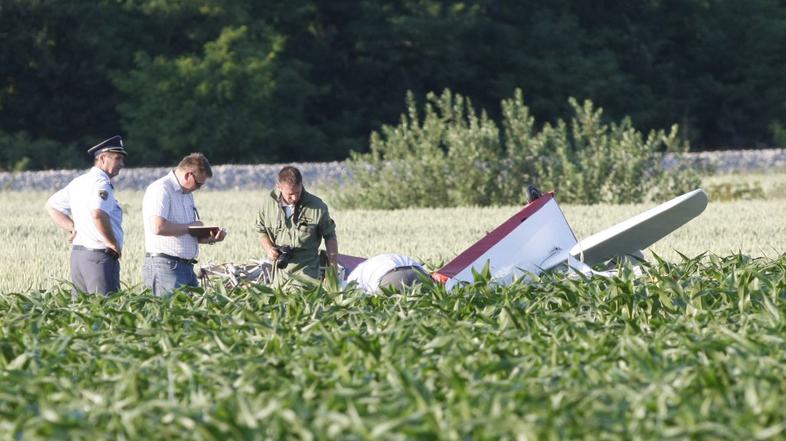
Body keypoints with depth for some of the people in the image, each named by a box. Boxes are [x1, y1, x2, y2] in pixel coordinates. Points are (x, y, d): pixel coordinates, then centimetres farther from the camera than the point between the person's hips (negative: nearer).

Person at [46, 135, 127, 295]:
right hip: (99, 256, -9)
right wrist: (113, 245, -18)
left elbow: (51, 205, 24)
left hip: (77, 252, 9)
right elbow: (98, 214, -30)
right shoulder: (101, 182, -13)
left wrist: (72, 228, 15)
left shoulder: (78, 182, 16)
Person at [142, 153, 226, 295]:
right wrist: (190, 227, -12)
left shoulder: (187, 194, 20)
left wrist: (210, 238, 5)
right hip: (165, 267, -9)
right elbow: (158, 227, -24)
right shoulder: (161, 189, -10)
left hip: (186, 267, 9)